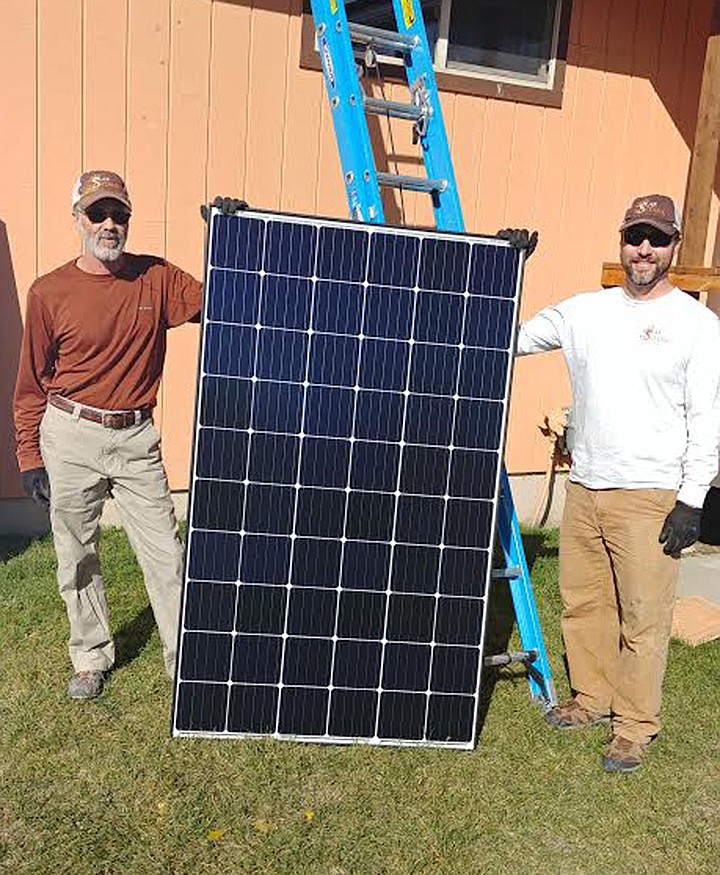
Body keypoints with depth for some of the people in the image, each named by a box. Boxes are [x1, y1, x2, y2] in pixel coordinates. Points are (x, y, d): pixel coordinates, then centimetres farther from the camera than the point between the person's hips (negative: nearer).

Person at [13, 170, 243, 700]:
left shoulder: (156, 279, 1)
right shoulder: (49, 292, -3)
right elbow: (32, 384, 2)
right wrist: (30, 458, 1)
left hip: (136, 439, 1)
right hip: (70, 439, 0)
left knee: (166, 554, 2)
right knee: (76, 558, 12)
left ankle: (183, 656, 17)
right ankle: (91, 657, 32)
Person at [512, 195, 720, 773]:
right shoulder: (585, 311, 8)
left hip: (650, 497, -4)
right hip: (584, 488, 5)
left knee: (643, 616, 2)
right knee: (583, 603, 15)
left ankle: (636, 726, 21)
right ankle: (592, 698, 35)